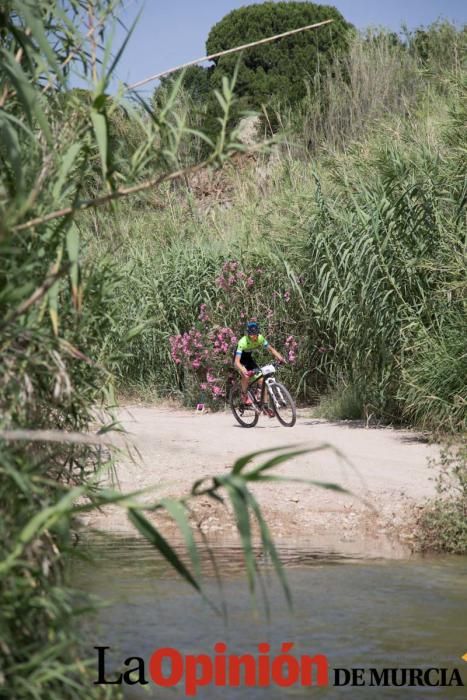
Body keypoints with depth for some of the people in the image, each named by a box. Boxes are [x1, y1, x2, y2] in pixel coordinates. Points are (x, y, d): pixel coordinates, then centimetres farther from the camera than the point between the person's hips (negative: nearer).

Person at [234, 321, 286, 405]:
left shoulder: (260, 338, -23)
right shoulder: (243, 342, -36)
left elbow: (271, 349, -10)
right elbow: (237, 362, -42)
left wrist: (279, 357, -30)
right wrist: (244, 371, -61)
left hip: (249, 358, 4)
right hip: (241, 360, -4)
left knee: (261, 380, -10)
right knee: (246, 376, -31)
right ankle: (244, 396, -7)